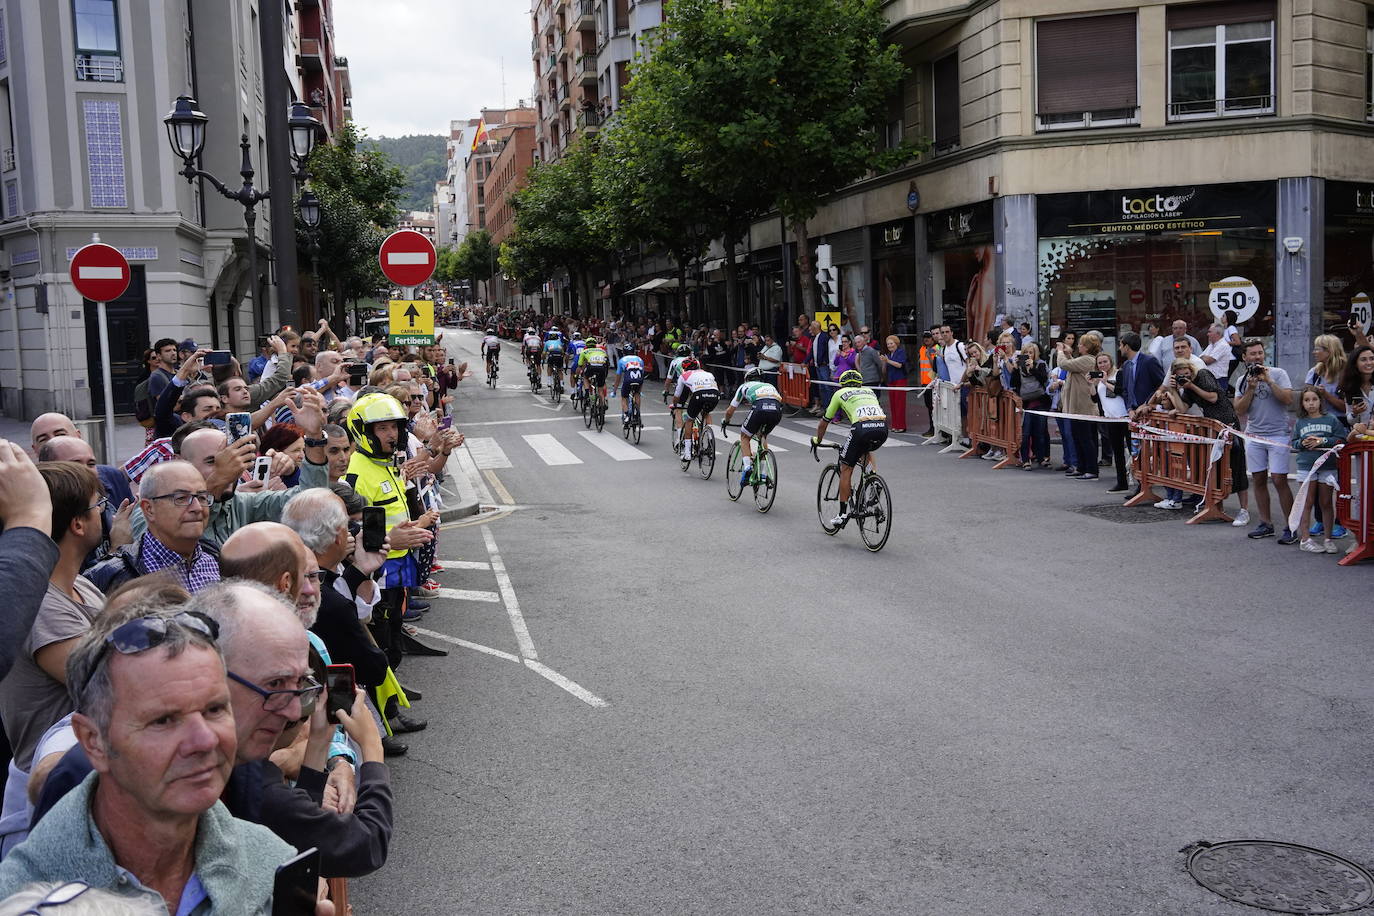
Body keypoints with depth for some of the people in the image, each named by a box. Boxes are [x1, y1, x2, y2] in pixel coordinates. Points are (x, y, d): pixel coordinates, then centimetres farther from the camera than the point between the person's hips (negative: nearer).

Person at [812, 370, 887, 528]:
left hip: (862, 427, -4)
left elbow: (824, 422, 32)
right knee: (866, 449, 38)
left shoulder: (840, 393, 24)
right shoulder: (869, 392, 34)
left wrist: (817, 440, 49)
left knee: (845, 469, 10)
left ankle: (843, 514, 10)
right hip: (883, 428, 4)